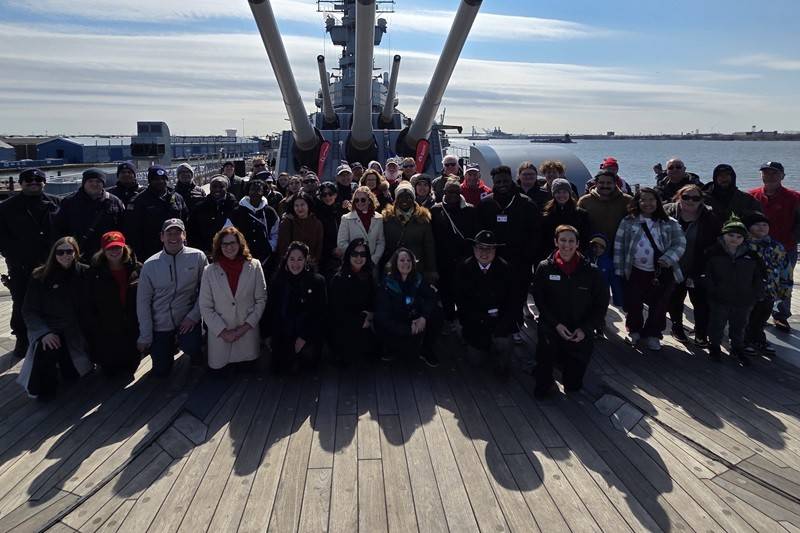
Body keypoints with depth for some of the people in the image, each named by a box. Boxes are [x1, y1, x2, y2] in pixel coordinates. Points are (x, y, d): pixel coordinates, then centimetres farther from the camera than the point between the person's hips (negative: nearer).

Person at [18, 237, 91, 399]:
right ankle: (43, 390, -3)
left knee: (72, 375, -5)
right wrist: (44, 332, -22)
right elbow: (29, 310, -7)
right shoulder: (40, 276, -7)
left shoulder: (84, 273, -4)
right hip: (48, 327, -1)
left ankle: (63, 358, 32)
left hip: (75, 329, 1)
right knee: (46, 349, -34)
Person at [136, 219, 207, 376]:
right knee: (161, 371, 7)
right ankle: (171, 345, 39)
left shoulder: (197, 257, -9)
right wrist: (145, 337, -3)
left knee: (191, 347, -31)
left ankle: (196, 355, 7)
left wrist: (194, 315, -16)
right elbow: (143, 302, -2)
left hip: (187, 320, -2)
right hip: (160, 325, 2)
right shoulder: (150, 265, -5)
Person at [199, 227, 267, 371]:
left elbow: (261, 300, -1)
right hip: (219, 334, 0)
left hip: (248, 332, 0)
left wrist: (246, 326, -8)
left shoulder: (254, 266, -4)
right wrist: (223, 331, -10)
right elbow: (205, 307, -4)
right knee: (217, 367, 6)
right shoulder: (209, 271, -5)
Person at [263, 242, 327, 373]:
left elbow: (319, 314, -8)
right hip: (282, 337, 2)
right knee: (279, 368, -1)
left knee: (308, 356, -21)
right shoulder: (278, 281, 2)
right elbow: (270, 310, 9)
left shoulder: (317, 281, -7)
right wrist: (268, 335, 6)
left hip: (308, 338, -2)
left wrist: (304, 338, -13)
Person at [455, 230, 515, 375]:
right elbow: (460, 299, -6)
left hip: (499, 319, -1)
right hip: (475, 321, 1)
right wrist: (479, 318, -13)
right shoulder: (463, 268, -8)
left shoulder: (504, 268, -11)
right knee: (476, 361, 6)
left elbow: (511, 298, -10)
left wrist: (503, 323, -20)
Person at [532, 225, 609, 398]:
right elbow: (539, 300, -3)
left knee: (573, 385, 9)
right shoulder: (545, 268, -6)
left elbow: (602, 304, 1)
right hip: (552, 329, -1)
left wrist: (585, 329, -10)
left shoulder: (591, 271, -5)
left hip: (580, 334, 2)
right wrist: (556, 324, -14)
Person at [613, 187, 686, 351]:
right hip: (636, 271, 0)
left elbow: (680, 243, -1)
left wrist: (668, 258, -19)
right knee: (633, 303, 5)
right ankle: (634, 330, 31)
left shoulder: (670, 224, 4)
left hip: (663, 273, 0)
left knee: (659, 306, 6)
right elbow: (619, 246, 3)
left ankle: (652, 334, 27)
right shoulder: (628, 222, 2)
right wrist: (619, 270, -1)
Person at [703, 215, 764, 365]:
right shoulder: (714, 252, -6)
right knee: (717, 324, 9)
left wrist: (755, 295, 1)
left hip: (743, 301, 2)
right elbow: (706, 274, -6)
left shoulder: (751, 255, 1)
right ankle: (714, 347, 28)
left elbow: (759, 278, 7)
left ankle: (737, 348, 34)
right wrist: (712, 290, -12)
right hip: (719, 299, -2)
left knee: (739, 326, 15)